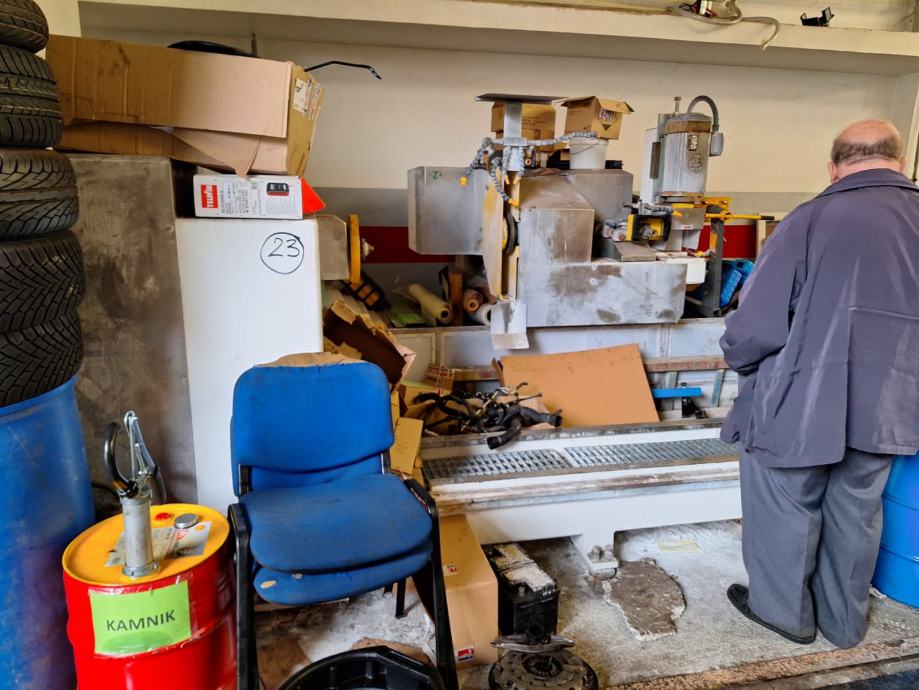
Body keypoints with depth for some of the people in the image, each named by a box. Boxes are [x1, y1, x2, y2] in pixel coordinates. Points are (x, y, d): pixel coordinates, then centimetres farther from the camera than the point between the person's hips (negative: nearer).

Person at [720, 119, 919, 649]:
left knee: (786, 510, 15)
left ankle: (786, 610, 34)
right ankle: (845, 620, 39)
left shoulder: (813, 220, -15)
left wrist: (743, 363, 3)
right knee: (856, 514, 22)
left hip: (804, 404, -5)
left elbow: (755, 326, -18)